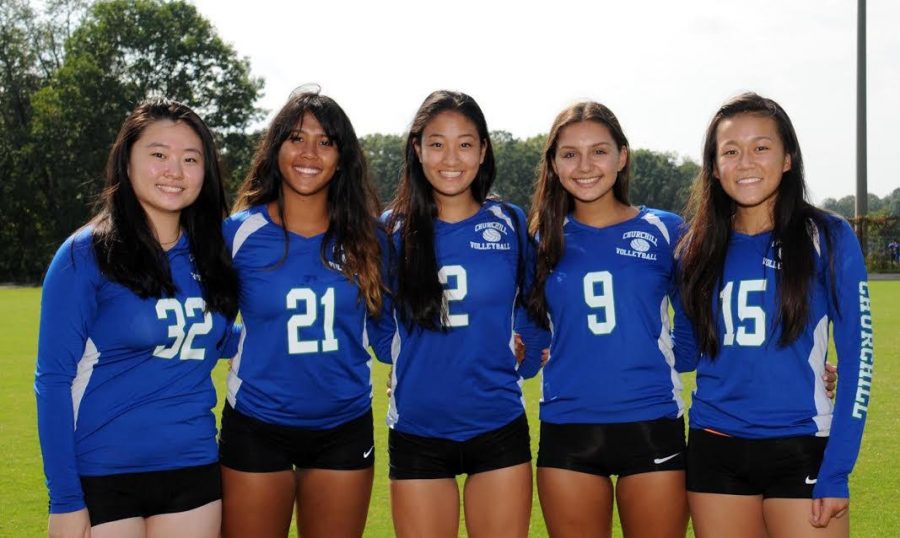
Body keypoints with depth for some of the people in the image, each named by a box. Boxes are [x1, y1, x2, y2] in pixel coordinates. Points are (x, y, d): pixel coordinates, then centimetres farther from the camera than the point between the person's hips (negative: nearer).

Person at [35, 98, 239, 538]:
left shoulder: (208, 256, 5)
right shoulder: (86, 254, -8)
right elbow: (54, 379, -10)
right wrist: (65, 502, -13)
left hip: (193, 472, 4)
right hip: (103, 478, -4)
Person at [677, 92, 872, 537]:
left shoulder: (828, 238, -3)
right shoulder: (700, 247, 6)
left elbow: (857, 358, -5)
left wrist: (836, 472, -11)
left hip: (801, 450, -3)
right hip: (715, 451, 3)